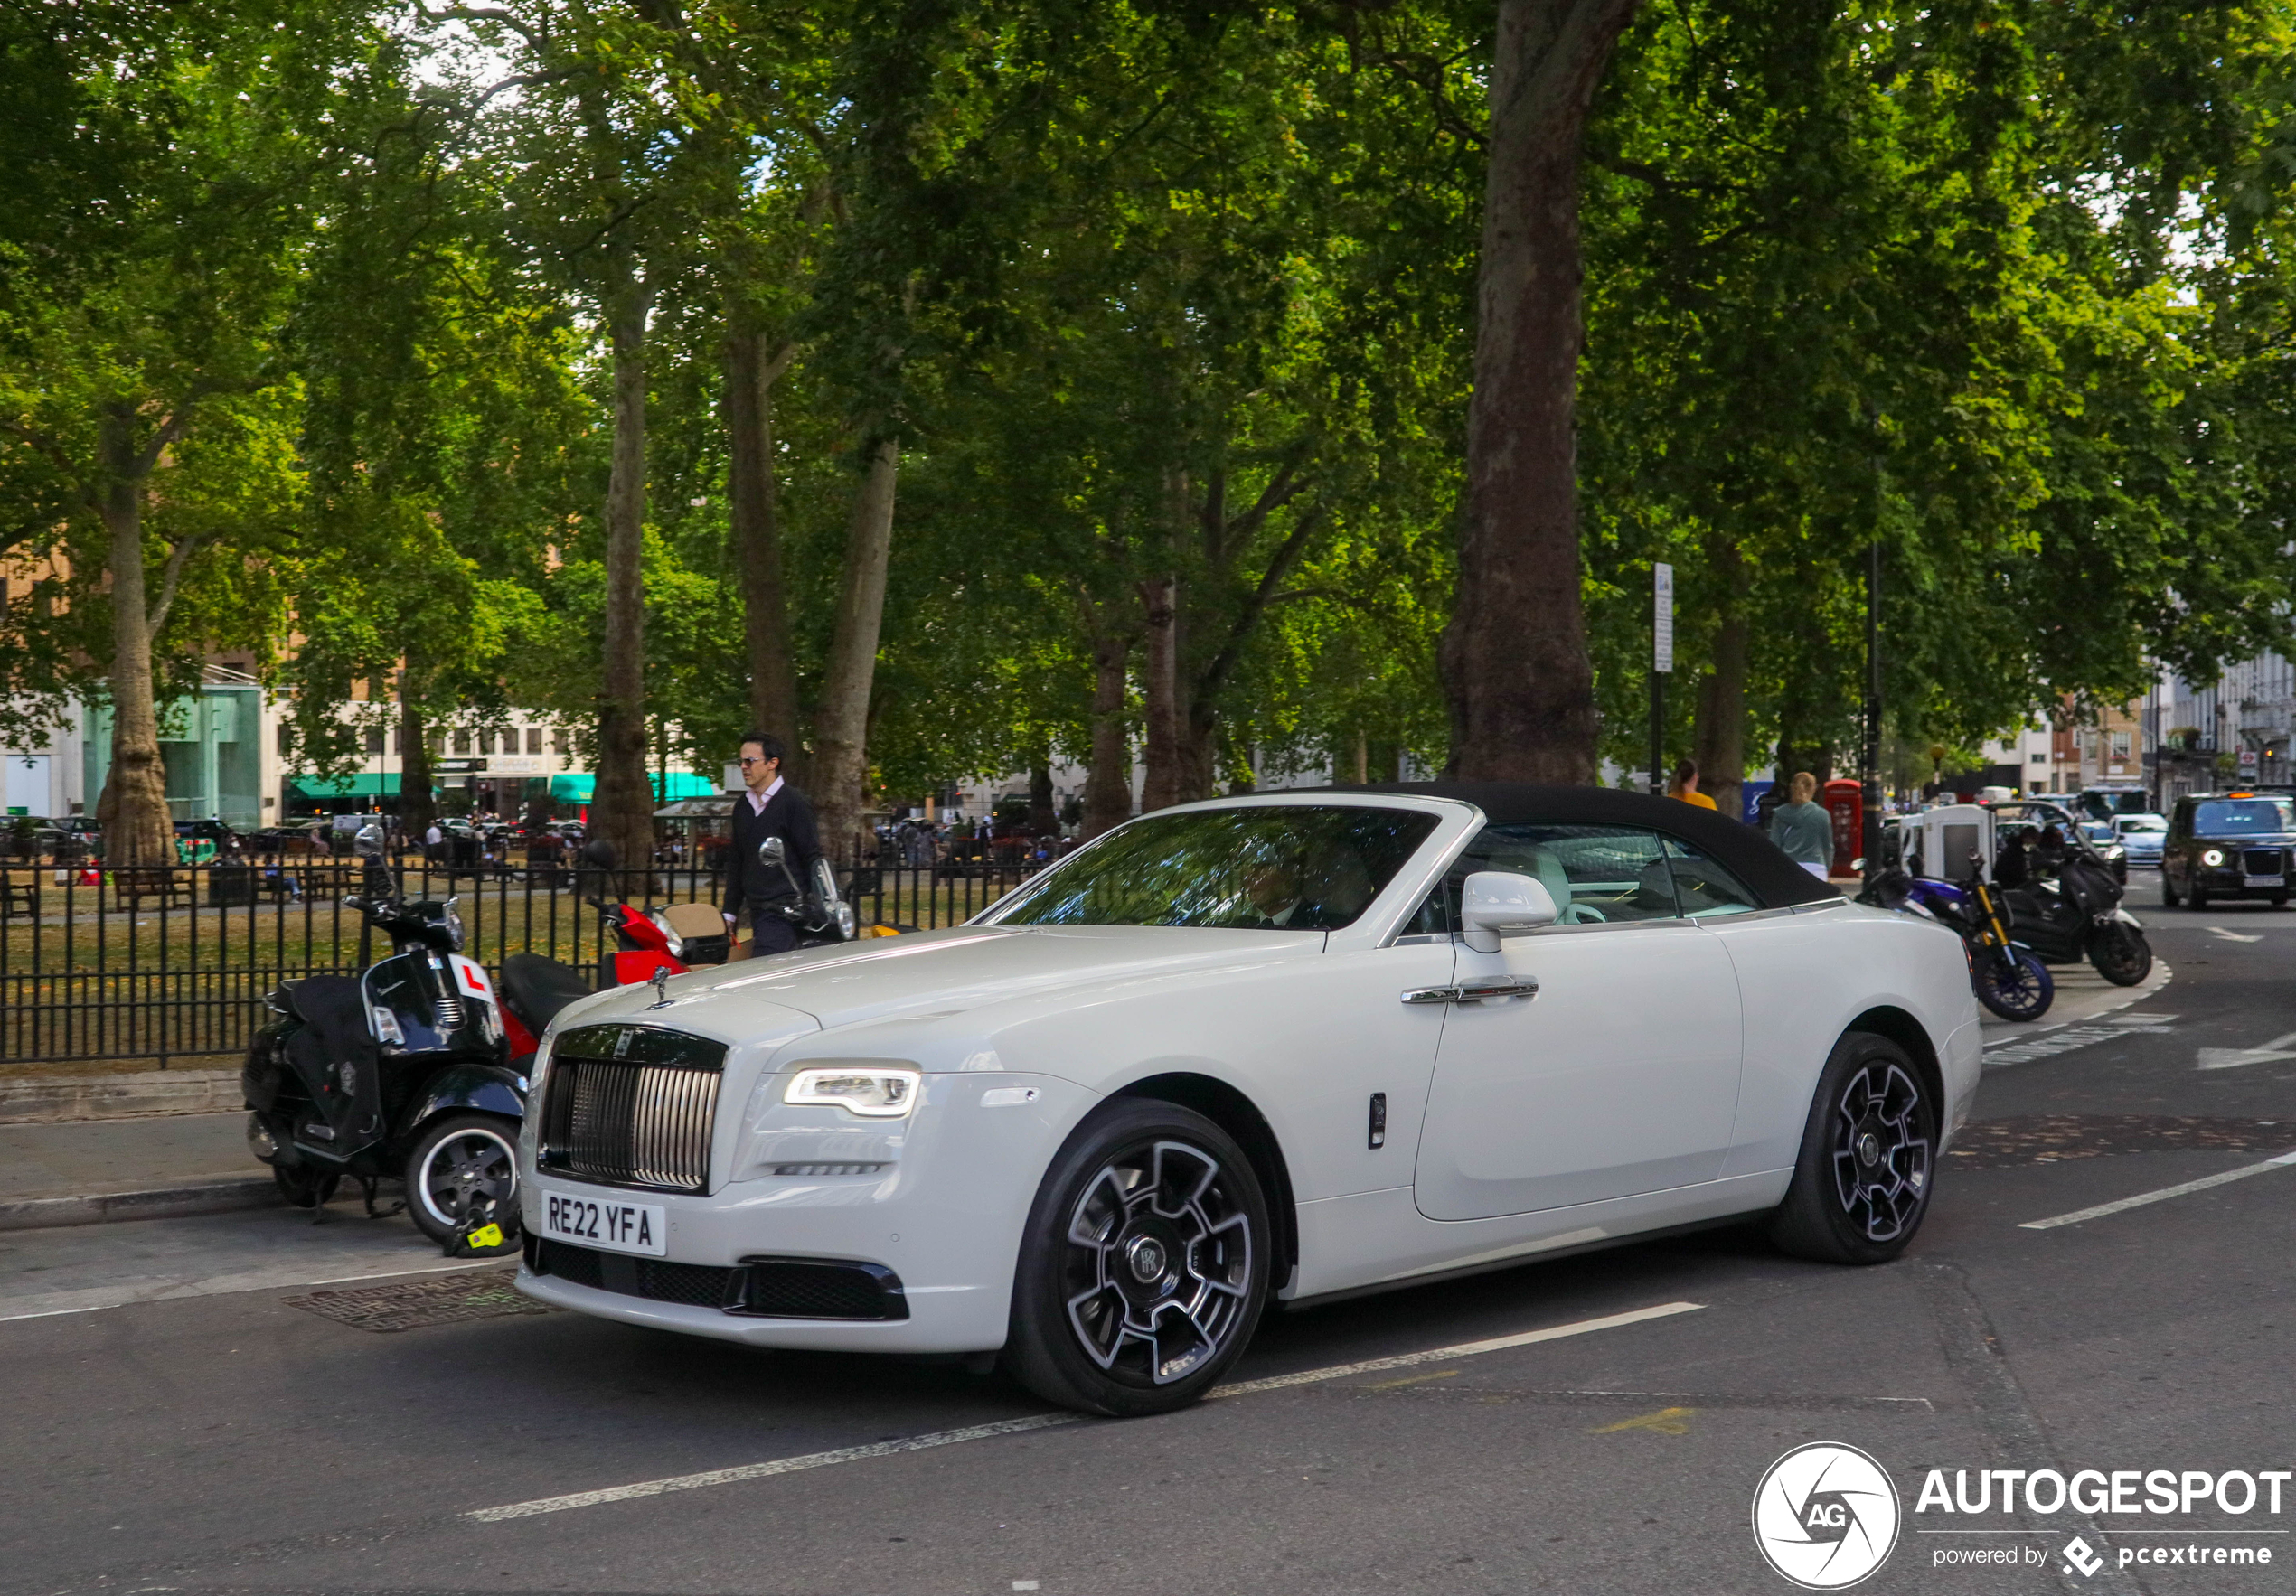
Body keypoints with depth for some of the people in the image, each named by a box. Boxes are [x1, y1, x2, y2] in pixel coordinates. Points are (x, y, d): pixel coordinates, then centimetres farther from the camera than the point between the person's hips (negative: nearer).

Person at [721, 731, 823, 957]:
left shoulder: (793, 802, -5)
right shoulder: (742, 806, 17)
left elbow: (813, 858, -6)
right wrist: (730, 911, 19)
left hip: (784, 912, -7)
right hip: (756, 912, 7)